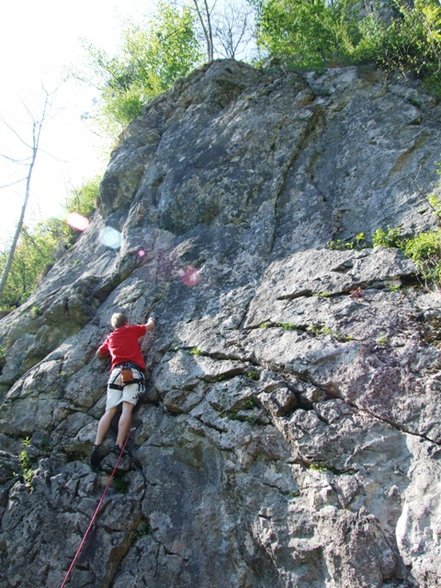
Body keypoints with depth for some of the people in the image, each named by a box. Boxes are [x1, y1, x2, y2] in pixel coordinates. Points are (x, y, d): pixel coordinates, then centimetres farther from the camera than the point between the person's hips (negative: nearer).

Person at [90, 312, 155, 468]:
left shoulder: (110, 338, 29)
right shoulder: (132, 329, 21)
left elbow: (99, 354, 42)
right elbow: (151, 326, 35)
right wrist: (151, 319, 56)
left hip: (117, 372, 3)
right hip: (133, 371, -3)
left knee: (110, 411, -6)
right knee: (127, 408, -17)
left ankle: (97, 447, -21)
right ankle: (119, 447, -30)